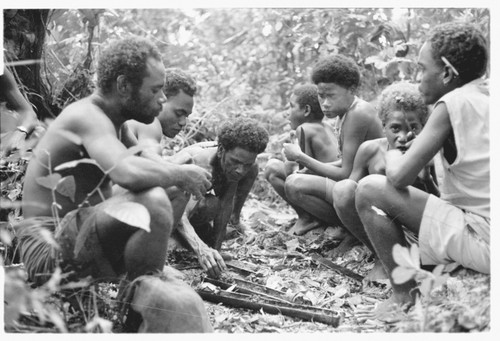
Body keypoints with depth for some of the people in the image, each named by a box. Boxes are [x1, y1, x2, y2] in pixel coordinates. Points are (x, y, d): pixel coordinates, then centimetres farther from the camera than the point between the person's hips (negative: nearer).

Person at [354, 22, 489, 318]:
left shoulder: (452, 103, -10)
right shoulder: (487, 98, 13)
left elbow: (400, 176, -14)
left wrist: (393, 155, 7)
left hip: (486, 241, -9)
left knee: (370, 190, -7)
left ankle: (405, 295, 1)